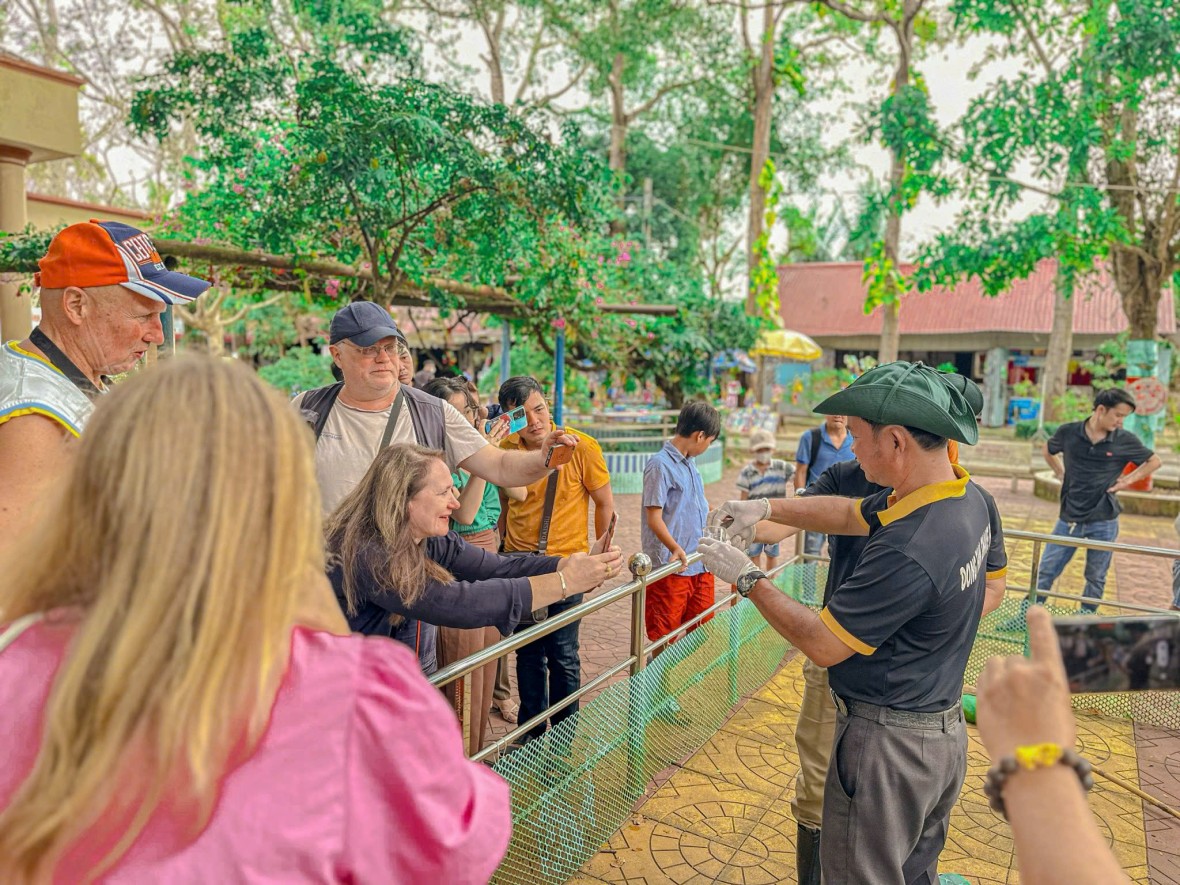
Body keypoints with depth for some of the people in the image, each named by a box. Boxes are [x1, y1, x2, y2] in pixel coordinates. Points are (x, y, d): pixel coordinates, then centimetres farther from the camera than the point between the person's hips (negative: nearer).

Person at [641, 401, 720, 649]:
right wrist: (676, 548, -30)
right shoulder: (660, 464, -13)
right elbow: (654, 518, -18)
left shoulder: (689, 464, 13)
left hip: (701, 566, 9)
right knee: (664, 639, 2)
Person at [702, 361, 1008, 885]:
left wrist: (747, 579, -12)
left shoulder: (906, 551, -33)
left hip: (888, 742, -9)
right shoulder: (971, 502, -2)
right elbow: (853, 515, 10)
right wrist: (767, 508, 1)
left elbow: (823, 645, -23)